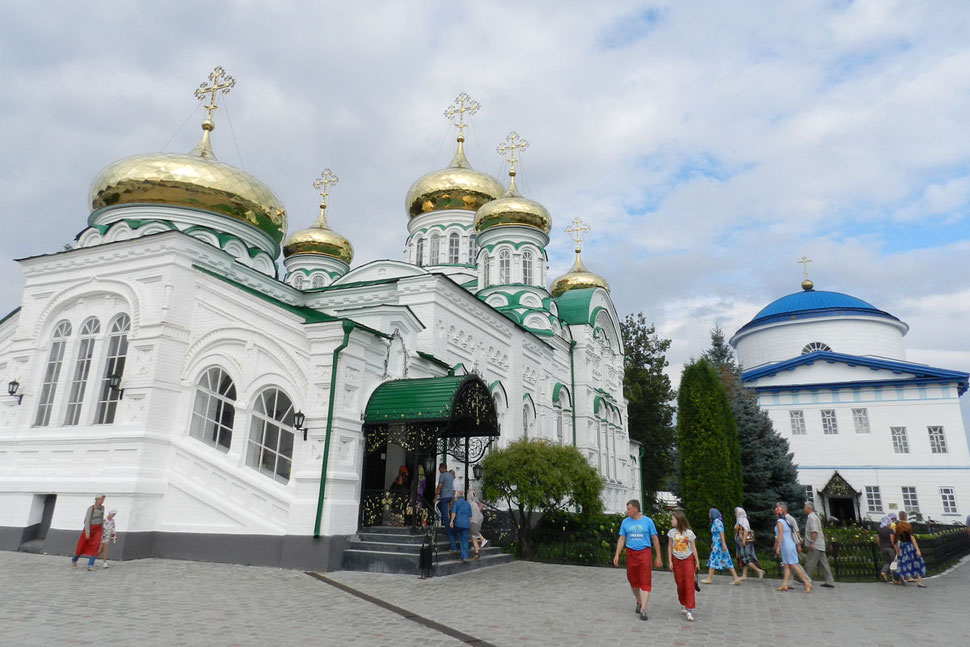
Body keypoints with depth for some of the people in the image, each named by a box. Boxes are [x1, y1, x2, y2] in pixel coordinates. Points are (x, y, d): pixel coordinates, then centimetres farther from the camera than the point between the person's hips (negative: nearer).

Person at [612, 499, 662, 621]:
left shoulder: (647, 521, -1)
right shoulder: (625, 522, 4)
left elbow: (655, 539, 5)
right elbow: (621, 539, 7)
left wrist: (658, 557, 5)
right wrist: (617, 554, -3)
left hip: (644, 553, -3)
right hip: (630, 553, 3)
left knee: (645, 582, -8)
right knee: (633, 580, 11)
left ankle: (643, 609, -7)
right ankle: (639, 602, 34)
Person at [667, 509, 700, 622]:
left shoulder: (688, 532, -6)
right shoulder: (672, 532, 0)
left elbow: (693, 548, 1)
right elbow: (670, 547, 5)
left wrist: (697, 562, 4)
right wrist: (670, 561, 0)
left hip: (688, 560, -2)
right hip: (676, 560, 2)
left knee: (689, 584, -9)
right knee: (680, 584, 7)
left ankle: (689, 610, -9)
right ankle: (683, 604, 27)